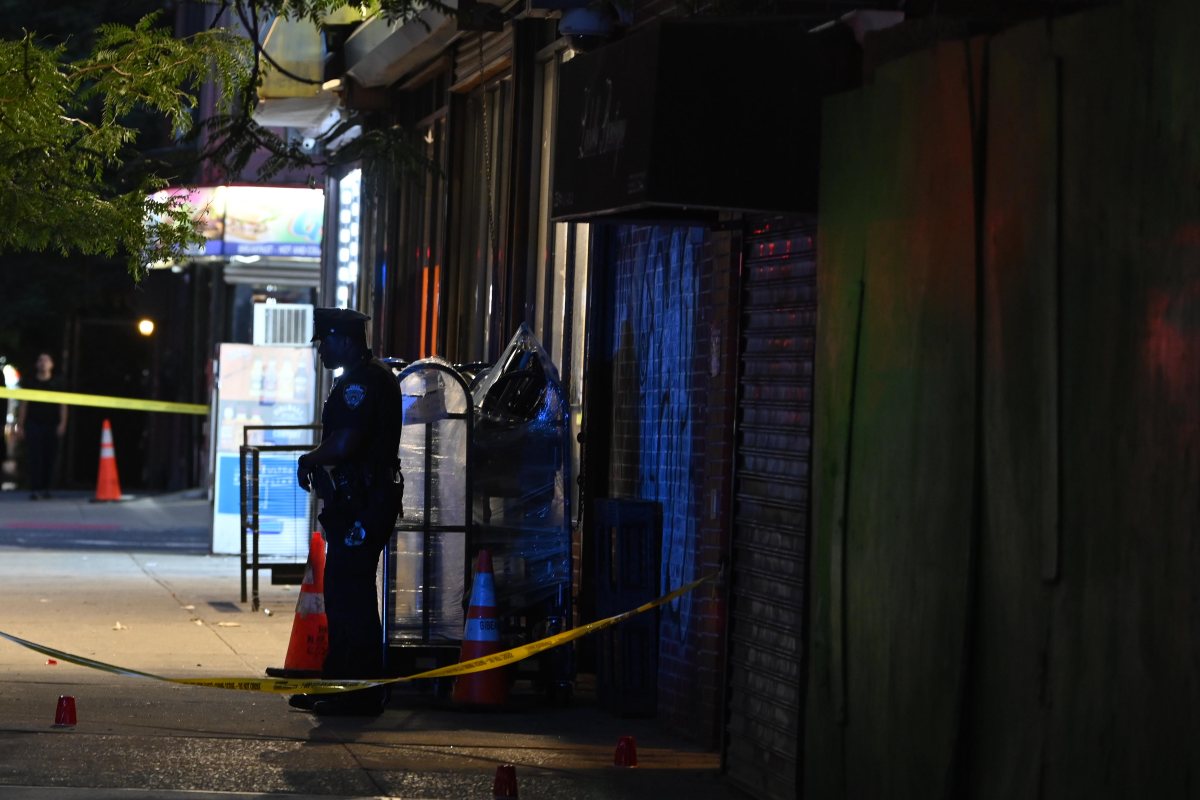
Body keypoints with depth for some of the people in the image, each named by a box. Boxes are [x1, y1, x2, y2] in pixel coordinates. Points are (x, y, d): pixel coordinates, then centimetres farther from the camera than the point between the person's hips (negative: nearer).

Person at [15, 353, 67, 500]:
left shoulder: (57, 384, 9)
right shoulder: (29, 383, 9)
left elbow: (62, 406, 8)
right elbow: (23, 405, 9)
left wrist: (62, 424, -4)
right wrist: (20, 426, 3)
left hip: (52, 427, 1)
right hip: (33, 425, -1)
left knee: (49, 458, -1)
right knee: (33, 458, -9)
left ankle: (45, 488, 8)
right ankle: (34, 489, -12)